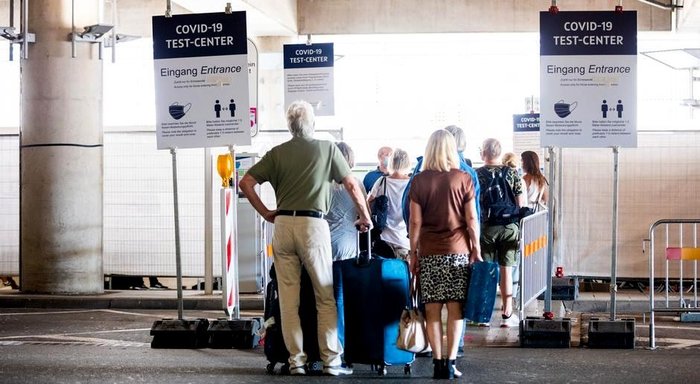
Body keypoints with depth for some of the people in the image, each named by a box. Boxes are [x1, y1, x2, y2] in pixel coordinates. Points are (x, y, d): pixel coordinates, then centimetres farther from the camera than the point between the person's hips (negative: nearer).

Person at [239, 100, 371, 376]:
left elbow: (246, 183, 4)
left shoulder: (277, 153, 9)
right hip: (314, 225, -2)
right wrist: (365, 218, 17)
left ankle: (296, 361, 7)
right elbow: (352, 185, 5)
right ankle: (331, 360, 2)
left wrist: (266, 213, 12)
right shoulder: (327, 149, 4)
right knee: (325, 296, 3)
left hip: (283, 225, 2)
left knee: (288, 299, 5)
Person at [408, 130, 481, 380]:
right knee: (455, 309, 2)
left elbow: (415, 221, 1)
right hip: (458, 251, 0)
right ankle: (450, 363, -1)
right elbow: (471, 219, -1)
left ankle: (438, 363, 1)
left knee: (432, 310, 3)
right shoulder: (463, 179, 0)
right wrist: (476, 250, 7)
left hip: (429, 253, 0)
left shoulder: (419, 181, 1)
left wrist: (413, 252, 9)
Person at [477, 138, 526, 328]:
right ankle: (507, 314, 9)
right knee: (506, 270, 6)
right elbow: (521, 203, -2)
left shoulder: (477, 175, -5)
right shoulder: (511, 173, -1)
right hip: (509, 227, 1)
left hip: (486, 227, -1)